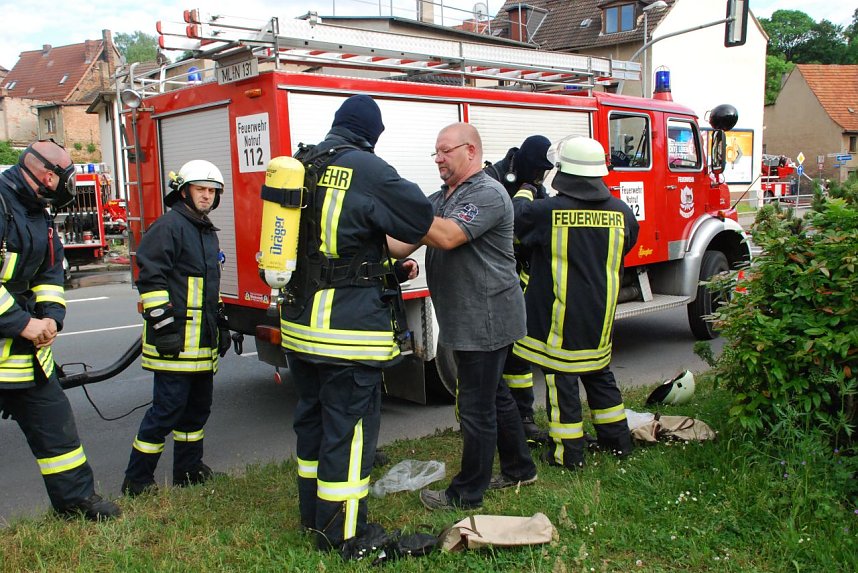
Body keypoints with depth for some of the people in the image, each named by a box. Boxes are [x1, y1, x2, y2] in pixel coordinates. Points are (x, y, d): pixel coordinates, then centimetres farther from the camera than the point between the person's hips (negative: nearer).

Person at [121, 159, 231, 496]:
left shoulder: (208, 232, 19)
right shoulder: (169, 225, -10)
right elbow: (150, 278, -17)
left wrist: (221, 323, 23)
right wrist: (163, 325, -20)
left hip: (203, 342, 9)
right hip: (175, 341, -9)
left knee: (198, 406, 16)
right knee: (167, 410, -5)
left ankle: (188, 469, 29)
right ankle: (136, 481, 8)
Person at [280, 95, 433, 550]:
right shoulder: (366, 170, -14)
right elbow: (420, 218, -6)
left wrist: (389, 263, 19)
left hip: (299, 324, 8)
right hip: (349, 330, -8)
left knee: (312, 419, 19)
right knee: (349, 428, 3)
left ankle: (313, 516, 34)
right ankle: (342, 534, 14)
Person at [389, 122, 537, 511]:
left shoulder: (488, 194, -15)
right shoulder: (441, 199, 14)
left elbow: (446, 236, -30)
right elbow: (405, 245, 5)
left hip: (485, 321, -10)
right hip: (467, 320, 10)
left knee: (476, 406, -1)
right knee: (495, 396, 20)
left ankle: (467, 493, 12)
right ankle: (519, 469, 36)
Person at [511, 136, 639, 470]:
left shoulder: (547, 211, -18)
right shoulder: (621, 212, -2)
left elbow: (516, 217, 1)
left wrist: (524, 193, 20)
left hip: (559, 319, -5)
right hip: (600, 318, 5)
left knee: (561, 380, 5)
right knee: (600, 375, 21)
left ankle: (567, 452, 13)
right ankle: (617, 439, 31)